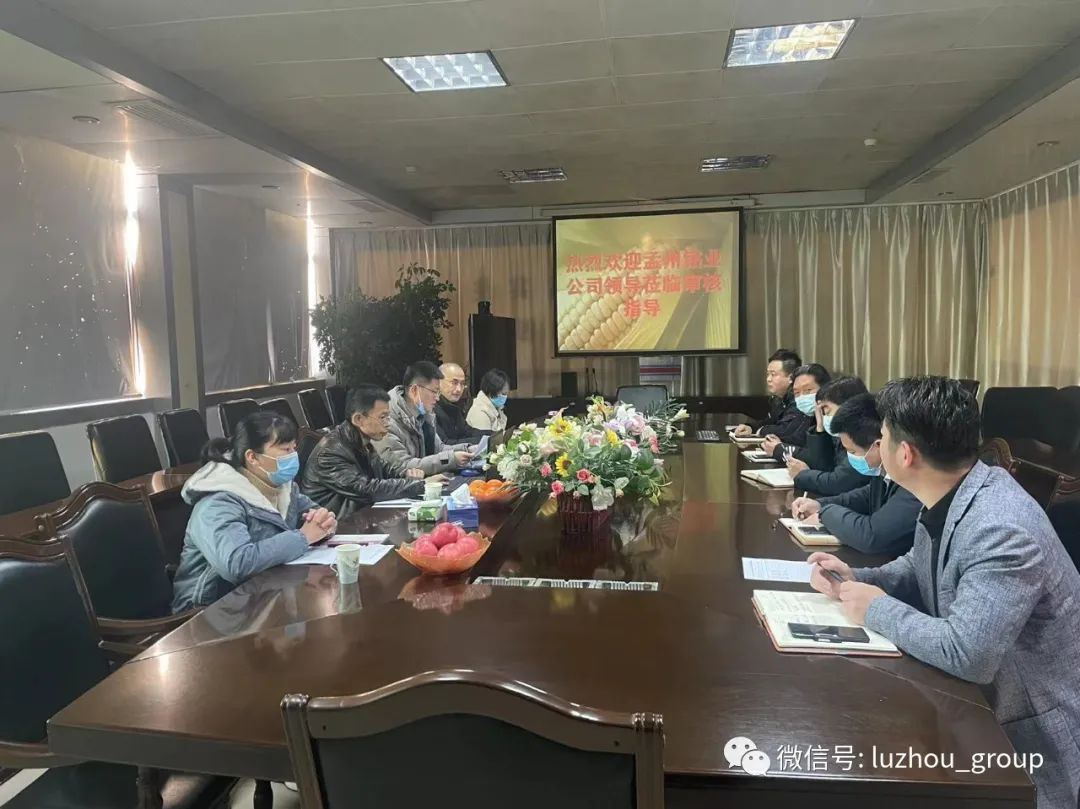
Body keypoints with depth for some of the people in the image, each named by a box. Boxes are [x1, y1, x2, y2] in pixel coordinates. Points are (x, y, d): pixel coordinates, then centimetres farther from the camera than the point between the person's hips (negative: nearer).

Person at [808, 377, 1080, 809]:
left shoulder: (1001, 530, -32)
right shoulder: (944, 498, -4)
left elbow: (965, 654, -37)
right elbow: (920, 571, 13)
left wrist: (878, 610, -22)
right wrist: (856, 580, -6)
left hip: (1035, 730, -7)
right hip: (977, 698, 7)